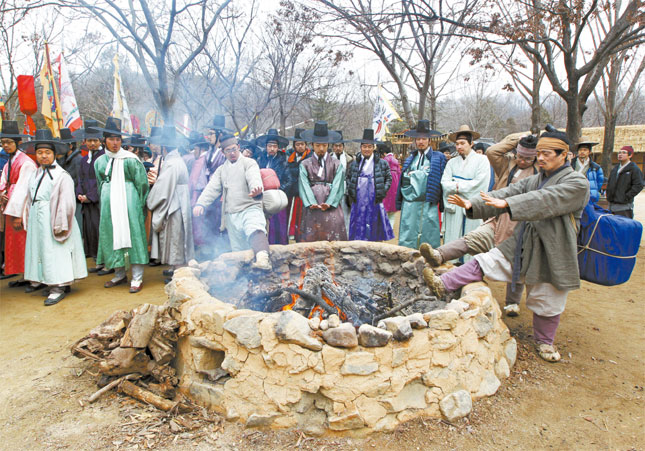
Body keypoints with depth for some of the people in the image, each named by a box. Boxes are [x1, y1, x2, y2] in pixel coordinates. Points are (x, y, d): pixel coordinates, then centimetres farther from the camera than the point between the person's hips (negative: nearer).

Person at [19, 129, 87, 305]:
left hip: (52, 219, -7)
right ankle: (40, 280, 26)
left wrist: (60, 225, -16)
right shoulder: (35, 174, 12)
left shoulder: (61, 175, -10)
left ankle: (59, 286, 0)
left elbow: (66, 202, -14)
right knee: (39, 249, 14)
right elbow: (30, 198, 17)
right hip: (36, 219, 7)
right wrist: (28, 219, 12)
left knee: (54, 251, -5)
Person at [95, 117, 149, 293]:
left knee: (132, 234, -5)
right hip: (108, 204, 5)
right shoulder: (100, 161, 10)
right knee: (112, 236, 8)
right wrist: (104, 203, 15)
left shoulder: (130, 159, -4)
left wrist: (139, 205, -1)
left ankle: (137, 278, -1)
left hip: (128, 201, -5)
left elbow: (142, 183, -3)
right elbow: (100, 186, 18)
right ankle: (120, 275, 21)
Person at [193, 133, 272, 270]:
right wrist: (201, 203, -11)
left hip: (250, 209, -5)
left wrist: (257, 189, -40)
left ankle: (262, 258, -58)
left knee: (255, 230, -36)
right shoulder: (221, 170, 20)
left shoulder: (248, 163, 5)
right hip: (231, 215, 6)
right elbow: (212, 188, 8)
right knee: (237, 251, 6)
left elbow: (254, 178, -16)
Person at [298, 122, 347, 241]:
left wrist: (329, 203, -16)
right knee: (311, 238, -3)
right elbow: (304, 186, -1)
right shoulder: (305, 164, 10)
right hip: (312, 208, 0)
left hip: (331, 207, 0)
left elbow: (338, 185, 0)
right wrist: (311, 203, -18)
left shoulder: (336, 164, 10)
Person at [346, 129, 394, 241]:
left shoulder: (382, 163, 3)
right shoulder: (354, 163, 7)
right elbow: (348, 177, 18)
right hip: (358, 202, 1)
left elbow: (389, 178, 9)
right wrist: (349, 192, 5)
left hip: (375, 202, -1)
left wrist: (383, 191, -3)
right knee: (358, 231, 5)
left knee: (377, 234, 5)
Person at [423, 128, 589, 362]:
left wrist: (506, 204, -39)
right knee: (485, 262, -8)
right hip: (520, 246, 5)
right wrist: (472, 204, -18)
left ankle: (544, 341, 33)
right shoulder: (532, 180, 9)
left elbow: (545, 200, -28)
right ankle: (442, 285, -7)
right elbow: (508, 193, -3)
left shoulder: (577, 183, -12)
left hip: (551, 253, -4)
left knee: (546, 304, 10)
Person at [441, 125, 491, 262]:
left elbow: (479, 184, -6)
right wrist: (458, 186, -10)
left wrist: (457, 186, -4)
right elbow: (444, 183, 5)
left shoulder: (482, 160, 5)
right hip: (454, 207, 3)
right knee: (452, 240, 1)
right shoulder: (452, 162, 16)